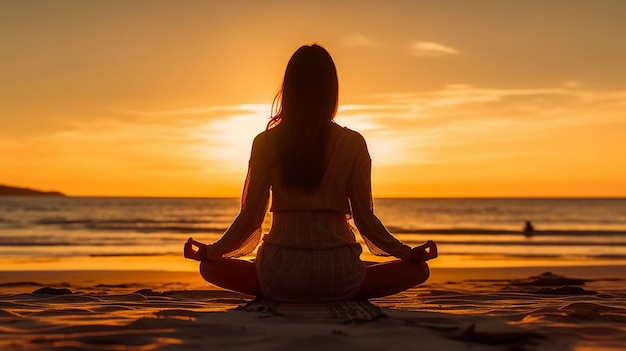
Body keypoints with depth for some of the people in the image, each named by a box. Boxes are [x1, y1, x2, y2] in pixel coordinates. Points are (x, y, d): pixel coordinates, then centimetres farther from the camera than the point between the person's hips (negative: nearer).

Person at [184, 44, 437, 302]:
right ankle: (339, 299, 7)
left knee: (210, 266, 25)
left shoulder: (266, 143, 1)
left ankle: (276, 298, 10)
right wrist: (409, 253, 15)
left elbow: (250, 218, 3)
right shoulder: (353, 144, 0)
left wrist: (210, 252, 20)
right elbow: (365, 219, 1)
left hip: (280, 279, 1)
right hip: (338, 277, 0)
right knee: (418, 269, 19)